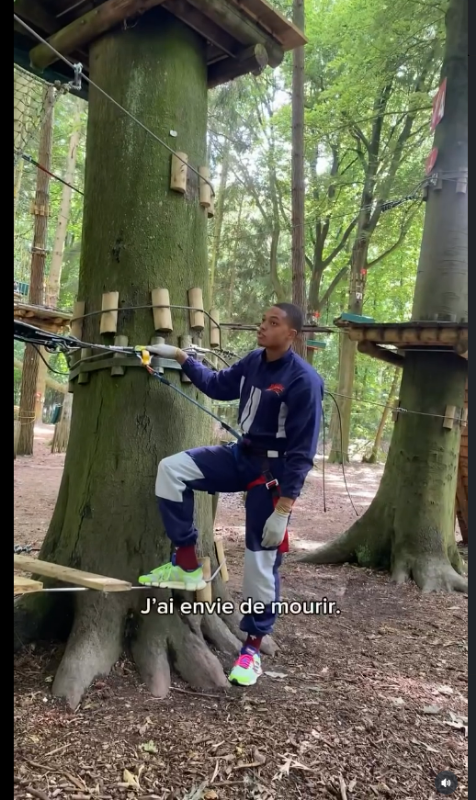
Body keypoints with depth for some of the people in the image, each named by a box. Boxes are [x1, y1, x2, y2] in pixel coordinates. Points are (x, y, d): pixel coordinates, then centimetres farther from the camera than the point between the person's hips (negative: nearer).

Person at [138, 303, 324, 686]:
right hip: (241, 456, 7)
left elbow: (303, 451, -19)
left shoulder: (304, 380, -20)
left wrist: (283, 509, -21)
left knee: (262, 560, 1)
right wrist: (180, 356, 12)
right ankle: (187, 564, 1)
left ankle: (253, 648, 21)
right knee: (173, 468, -9)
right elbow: (218, 385, 19)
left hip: (274, 471, -7)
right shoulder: (253, 362, 0)